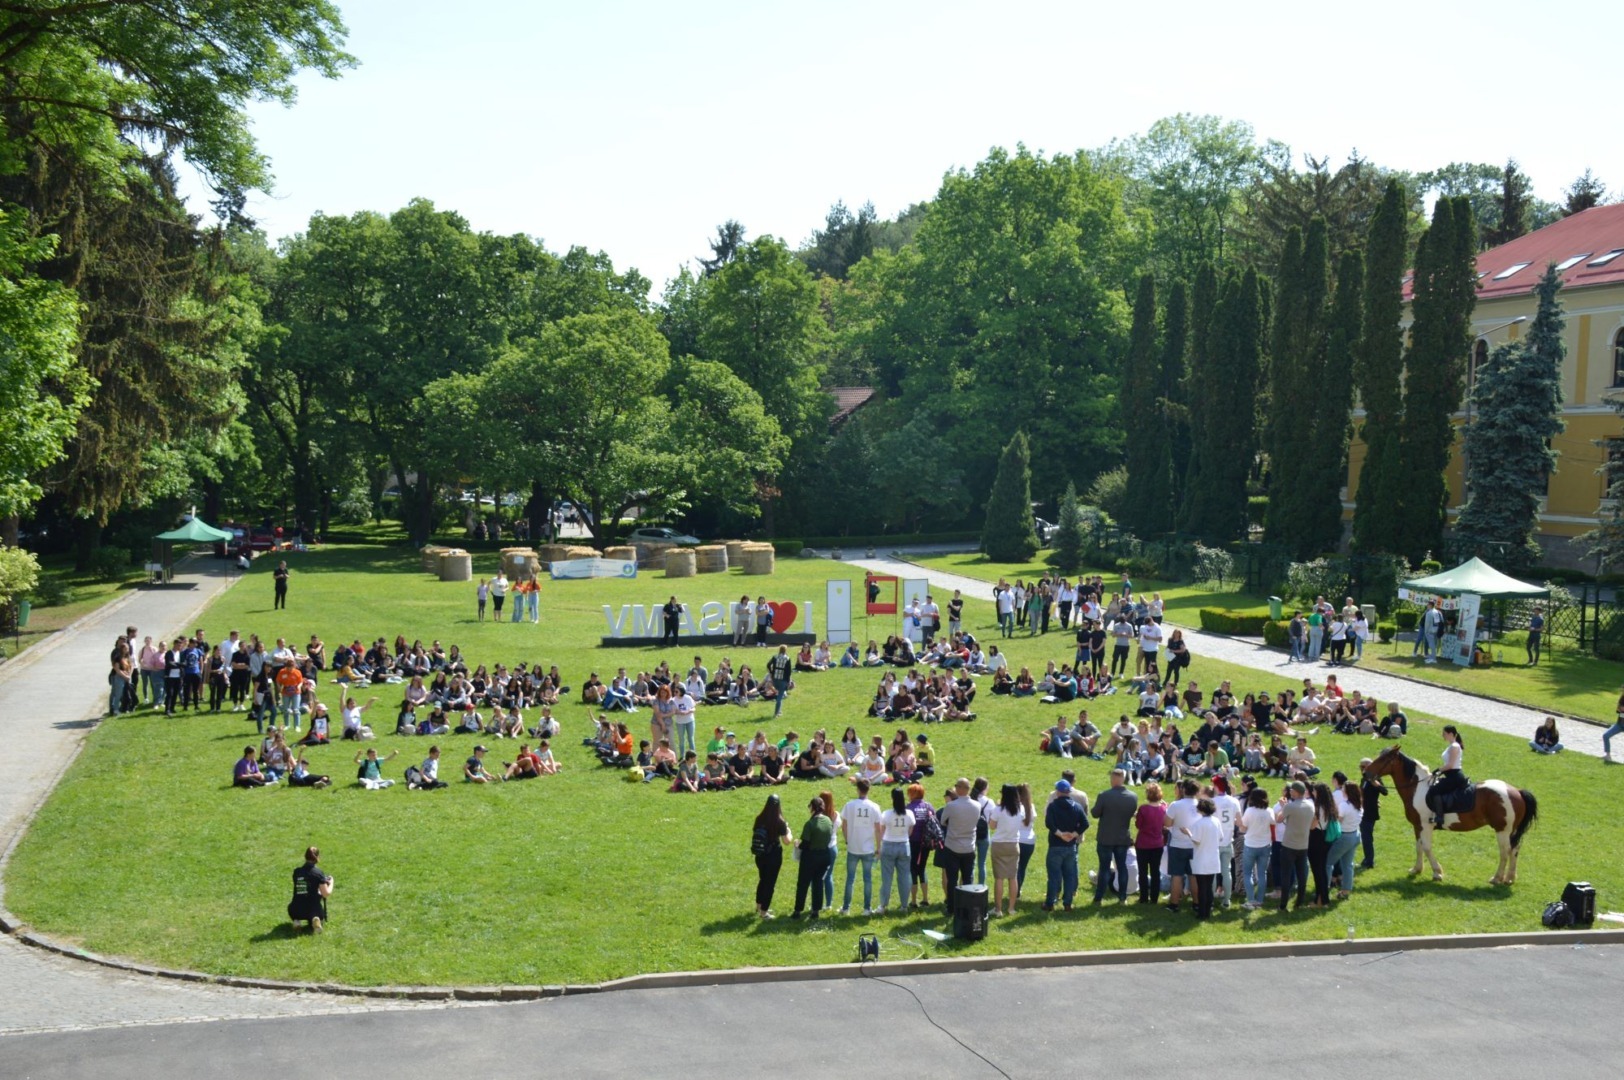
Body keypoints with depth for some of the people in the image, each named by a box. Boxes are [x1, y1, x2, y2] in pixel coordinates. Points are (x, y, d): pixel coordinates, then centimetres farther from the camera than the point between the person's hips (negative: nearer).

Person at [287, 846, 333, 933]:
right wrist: (331, 883, 9)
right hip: (313, 911, -3)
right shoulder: (318, 873, -9)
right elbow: (326, 894, -10)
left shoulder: (296, 871, 2)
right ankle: (315, 920, -4)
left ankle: (296, 920, 7)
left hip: (295, 912, 3)